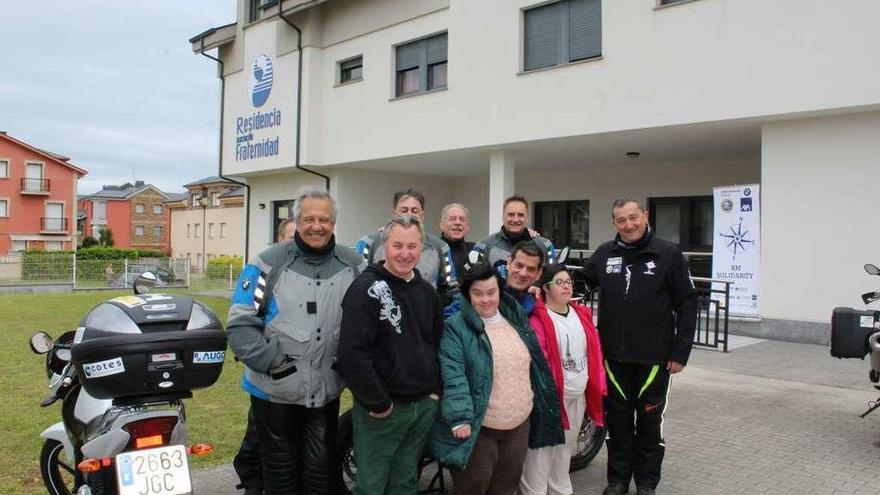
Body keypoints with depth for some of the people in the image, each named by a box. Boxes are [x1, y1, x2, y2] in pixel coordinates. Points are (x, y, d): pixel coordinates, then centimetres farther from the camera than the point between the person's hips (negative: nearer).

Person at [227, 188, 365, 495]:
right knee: (280, 469, 15)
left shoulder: (354, 267, 2)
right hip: (274, 390, -2)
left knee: (321, 468, 15)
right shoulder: (269, 264, -8)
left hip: (326, 392, 2)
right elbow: (240, 324, -9)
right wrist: (272, 361, -18)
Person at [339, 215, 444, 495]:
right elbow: (352, 352, -21)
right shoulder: (367, 288, -14)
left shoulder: (427, 292, 9)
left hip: (424, 406, 6)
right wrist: (377, 403, -18)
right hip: (382, 410, -6)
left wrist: (435, 389, 6)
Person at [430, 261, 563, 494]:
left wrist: (542, 403, 18)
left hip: (520, 424, 6)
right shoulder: (456, 327, -10)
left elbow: (535, 366, 20)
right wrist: (460, 418, -26)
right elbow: (453, 376, -18)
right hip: (478, 427, -6)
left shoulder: (516, 320, 9)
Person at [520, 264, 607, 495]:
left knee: (566, 447, 22)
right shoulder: (538, 319, -14)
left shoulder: (582, 314, 10)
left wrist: (598, 385, 11)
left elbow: (595, 351, 14)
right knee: (542, 450, -3)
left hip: (579, 395, 7)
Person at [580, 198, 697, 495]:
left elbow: (686, 305, -6)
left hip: (654, 357, -2)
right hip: (614, 356, 3)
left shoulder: (668, 254, -6)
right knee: (618, 418, 13)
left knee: (649, 420, 11)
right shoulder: (604, 254, 4)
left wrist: (680, 352, -9)